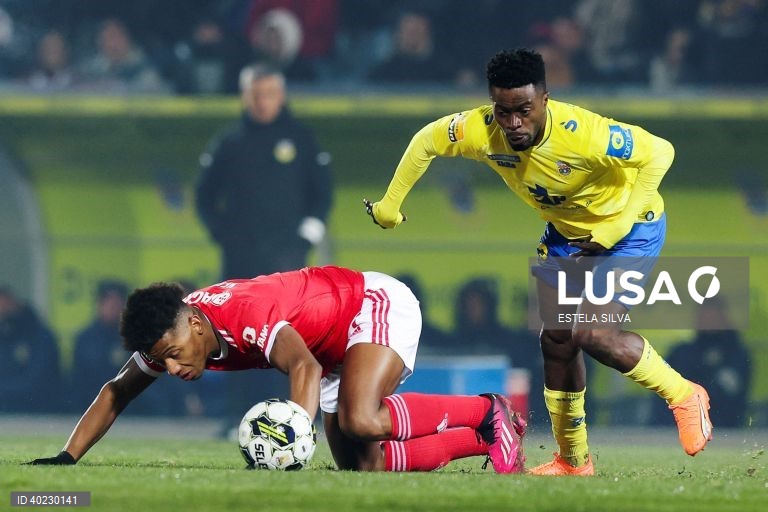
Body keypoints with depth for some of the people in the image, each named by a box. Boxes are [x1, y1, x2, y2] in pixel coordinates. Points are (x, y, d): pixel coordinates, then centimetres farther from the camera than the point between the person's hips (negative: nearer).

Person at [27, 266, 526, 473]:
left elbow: (304, 367, -53)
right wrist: (66, 458, -11)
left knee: (360, 422, -33)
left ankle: (487, 413, -11)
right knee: (362, 466, 0)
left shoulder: (243, 312, -37)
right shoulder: (169, 335, -13)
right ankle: (480, 441, 16)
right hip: (336, 353, 8)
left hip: (379, 302, -8)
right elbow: (116, 392, 1)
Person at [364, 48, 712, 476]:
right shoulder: (481, 131, -21)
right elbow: (426, 142, -2)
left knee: (590, 334, -21)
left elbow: (659, 152, -30)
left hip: (629, 228, -6)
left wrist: (614, 230, -30)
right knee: (557, 338, 3)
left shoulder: (583, 133, -37)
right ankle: (574, 460, 20)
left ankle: (684, 396, 1)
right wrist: (390, 205, 4)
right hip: (566, 231, 6)